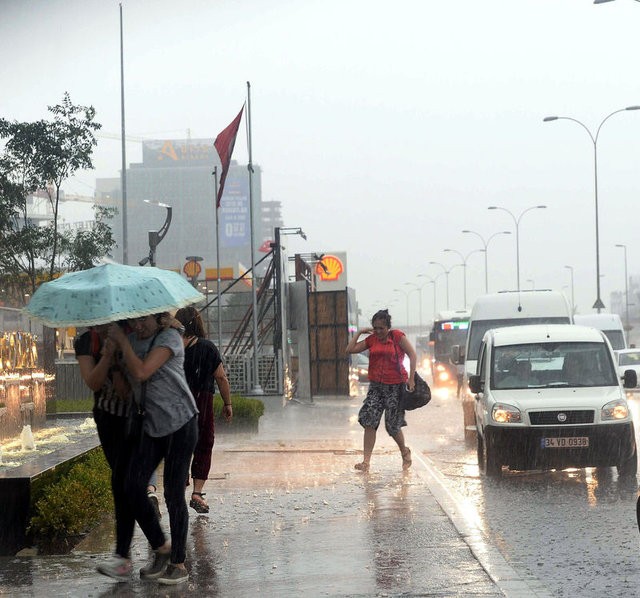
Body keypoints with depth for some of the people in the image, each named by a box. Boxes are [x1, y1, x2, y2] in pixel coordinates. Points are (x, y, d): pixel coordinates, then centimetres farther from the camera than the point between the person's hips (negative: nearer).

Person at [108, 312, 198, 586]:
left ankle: (178, 564, 7)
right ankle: (160, 548, 13)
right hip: (151, 425, 6)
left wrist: (122, 341, -12)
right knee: (133, 487, -4)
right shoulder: (132, 341, 10)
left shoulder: (169, 337, -11)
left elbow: (141, 372, -22)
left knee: (173, 493, -3)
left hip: (180, 423, -6)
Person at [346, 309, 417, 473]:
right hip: (376, 385, 4)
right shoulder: (371, 339, 8)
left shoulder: (397, 336, -5)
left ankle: (405, 452, 32)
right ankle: (366, 461, -11)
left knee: (393, 425, 3)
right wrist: (359, 332, 2)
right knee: (369, 421, -9)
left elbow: (412, 355, -7)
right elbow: (350, 349, 7)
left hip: (395, 385, -4)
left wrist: (411, 378, -12)